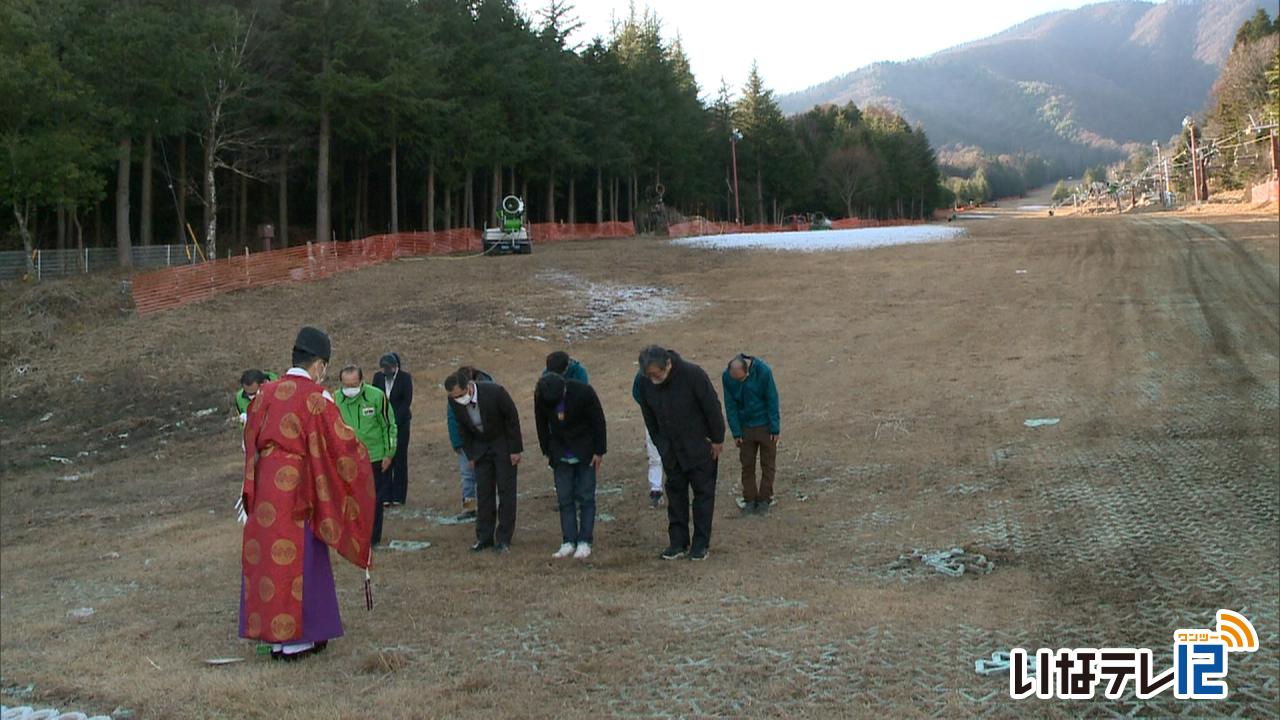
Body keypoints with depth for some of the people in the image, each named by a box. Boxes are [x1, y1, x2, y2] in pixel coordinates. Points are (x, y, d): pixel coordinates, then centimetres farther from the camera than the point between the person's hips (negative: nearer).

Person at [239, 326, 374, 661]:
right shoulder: (315, 397, -9)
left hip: (263, 486, 5)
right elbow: (341, 442, -6)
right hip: (297, 487, -5)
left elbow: (251, 440, 15)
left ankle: (275, 637, 15)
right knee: (298, 559, 3)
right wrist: (360, 452, 13)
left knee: (266, 557, 9)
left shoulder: (266, 393, 7)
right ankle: (296, 639, 6)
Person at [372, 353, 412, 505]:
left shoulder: (405, 377, -6)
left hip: (400, 423, -2)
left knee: (400, 459, 0)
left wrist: (394, 421, -13)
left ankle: (398, 497, 5)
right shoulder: (378, 376, 2)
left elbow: (407, 401, -7)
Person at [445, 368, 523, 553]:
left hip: (504, 445, -4)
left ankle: (504, 539, 2)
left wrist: (515, 449, -14)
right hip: (481, 448, 4)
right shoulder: (456, 403, -15)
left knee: (506, 490, -2)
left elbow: (512, 418, -17)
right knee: (483, 492, 3)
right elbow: (463, 430, 1)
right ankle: (484, 537, 9)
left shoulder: (495, 392, -28)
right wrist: (471, 455, 1)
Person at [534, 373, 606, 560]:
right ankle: (568, 542, 6)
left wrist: (599, 451, -10)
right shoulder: (540, 396, -14)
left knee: (585, 498, -3)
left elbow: (598, 421, -12)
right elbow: (542, 424, 2)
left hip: (585, 452, -3)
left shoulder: (583, 392, -23)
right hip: (561, 455, 3)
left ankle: (584, 542, 2)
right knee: (564, 499, 1)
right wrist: (547, 452, 5)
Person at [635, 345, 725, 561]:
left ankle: (701, 543, 8)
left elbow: (712, 407, -16)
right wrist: (661, 445, 7)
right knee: (675, 494, 7)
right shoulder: (646, 385, -9)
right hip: (671, 452, 4)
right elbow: (650, 420, 6)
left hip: (700, 449, -4)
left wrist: (717, 440, -11)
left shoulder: (692, 375, -23)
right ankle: (678, 542, 14)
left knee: (703, 493, 2)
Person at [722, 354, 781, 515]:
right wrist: (736, 432, -8)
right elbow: (730, 405, -7)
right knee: (747, 465, 7)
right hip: (745, 427, 2)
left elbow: (772, 400, -15)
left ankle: (765, 499, 15)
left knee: (768, 464, 6)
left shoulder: (763, 371, -23)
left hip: (765, 426, -2)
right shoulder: (727, 377, -15)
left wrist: (774, 428, -13)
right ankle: (749, 499, 17)